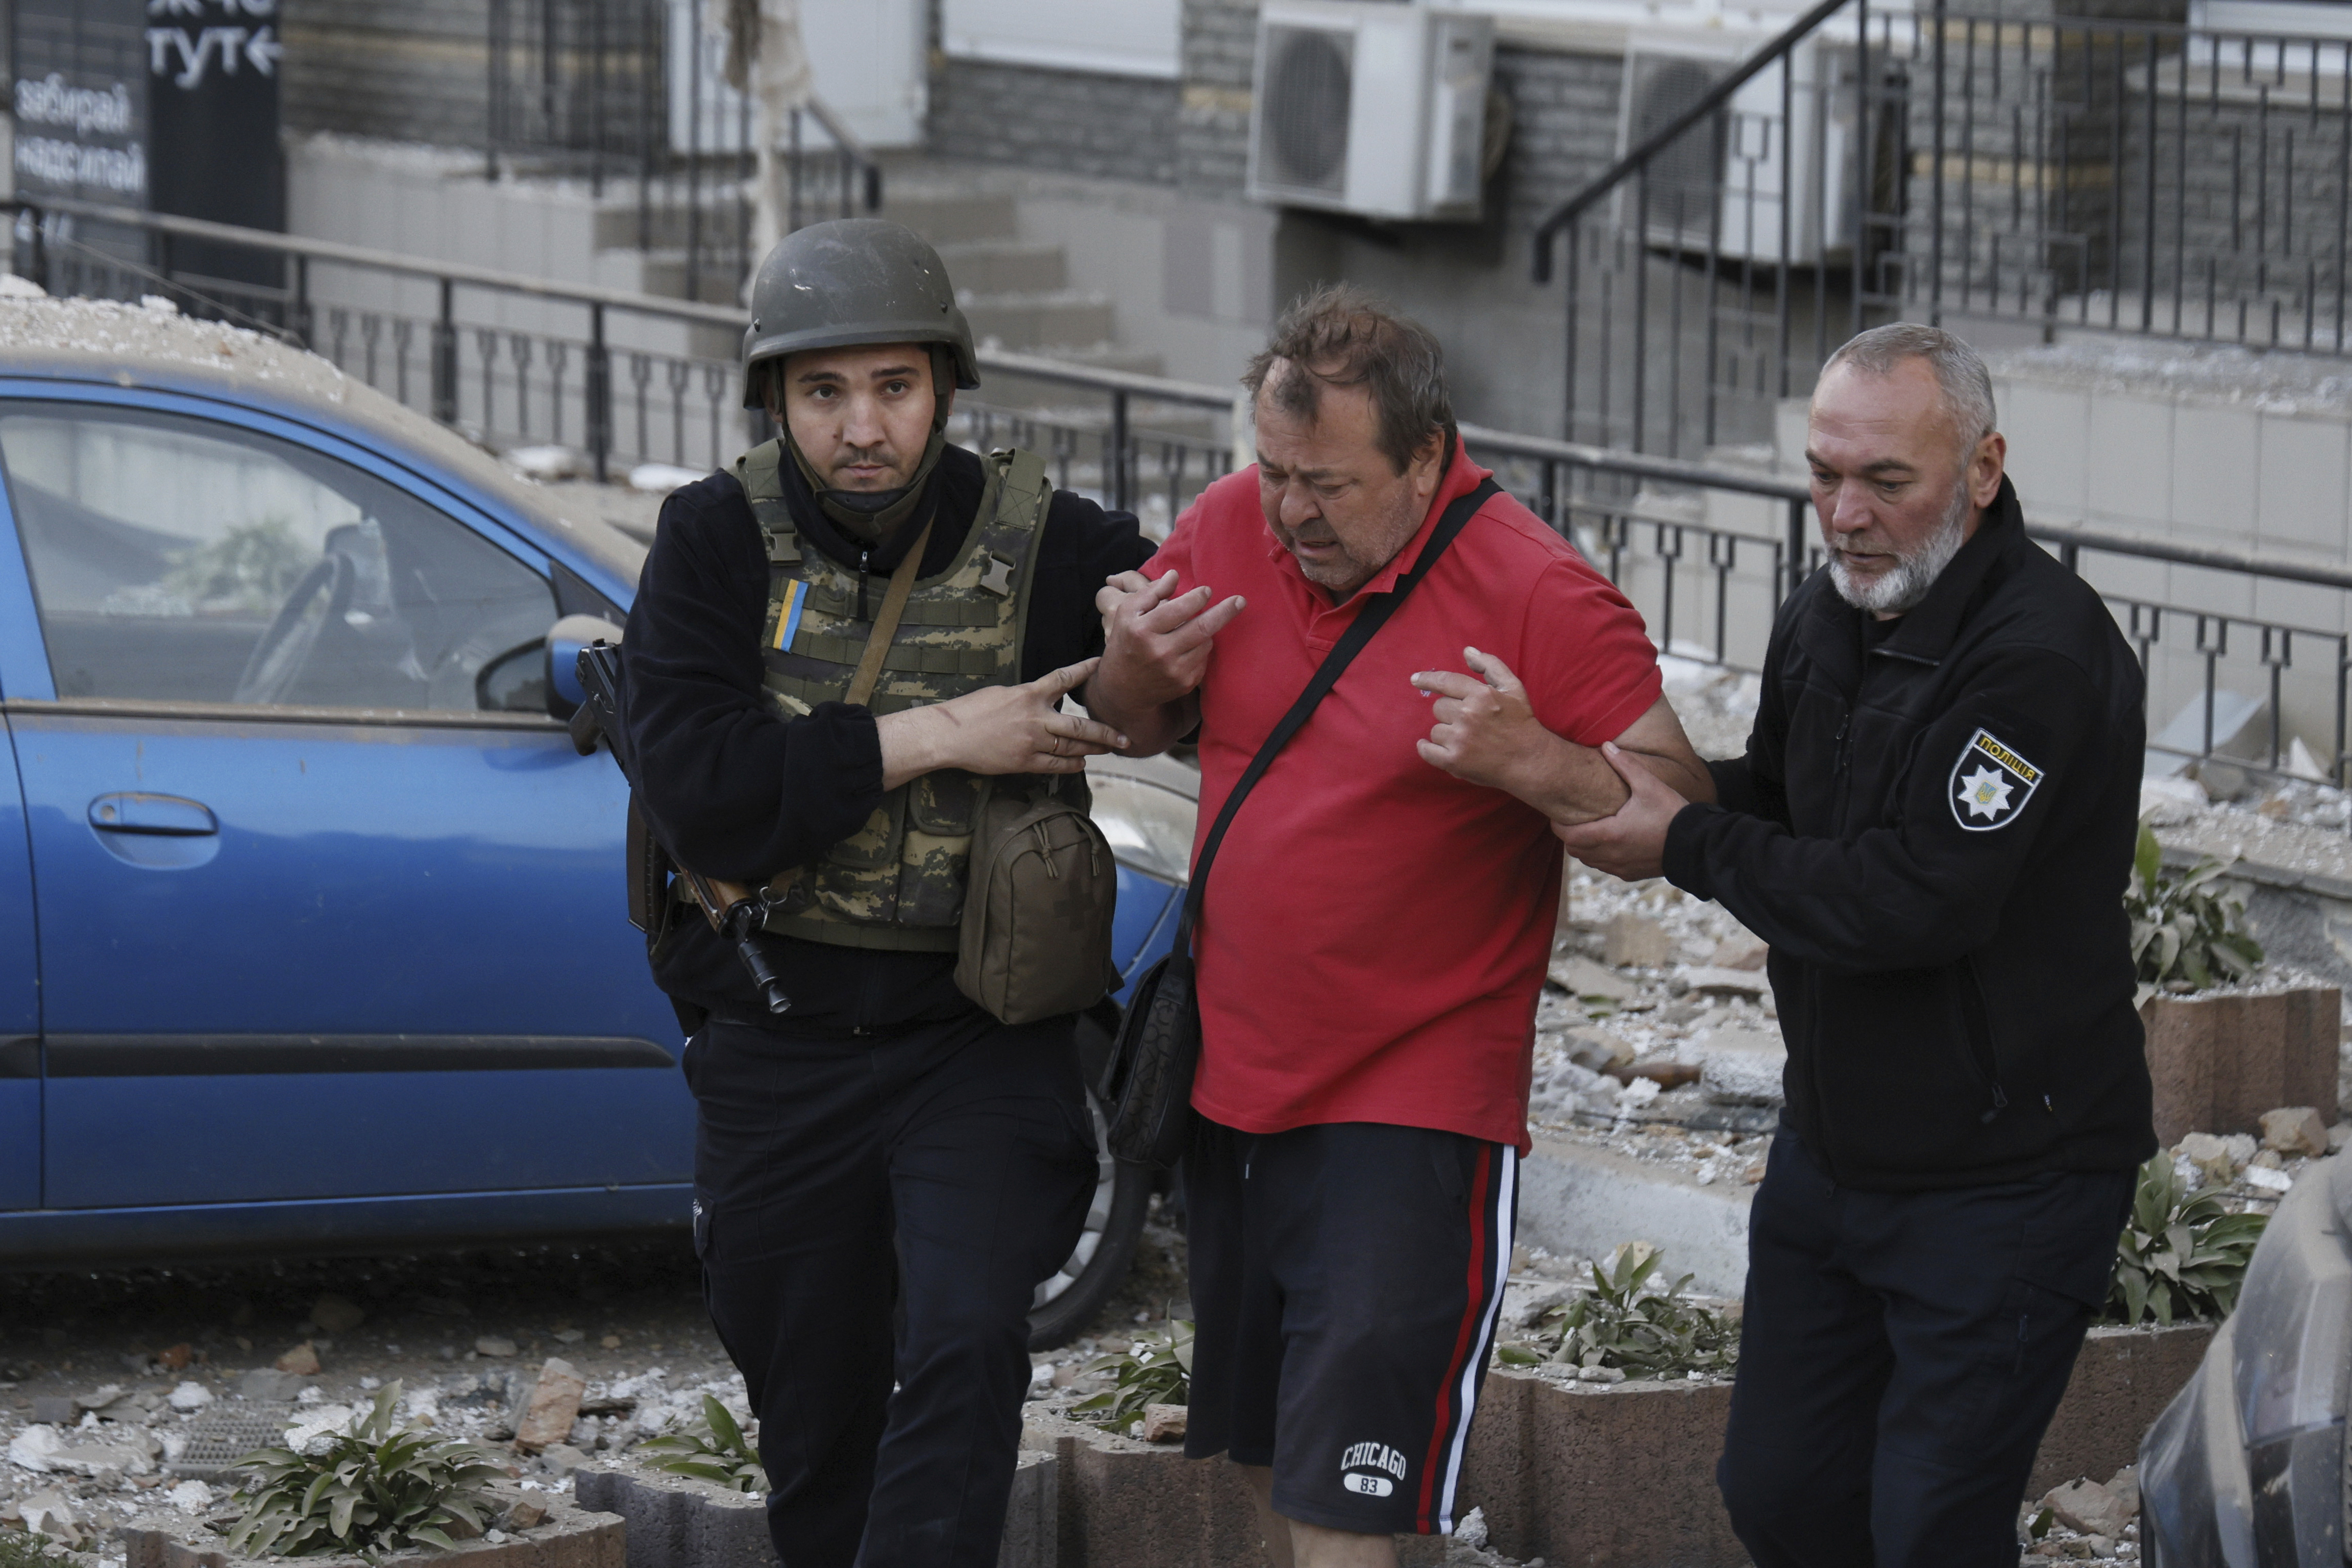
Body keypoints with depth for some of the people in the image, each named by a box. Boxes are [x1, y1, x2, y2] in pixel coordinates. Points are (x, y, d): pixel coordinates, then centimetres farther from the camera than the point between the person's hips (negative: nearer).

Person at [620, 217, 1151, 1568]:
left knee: (966, 1348, -23)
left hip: (980, 1040, -2)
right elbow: (698, 790, -18)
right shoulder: (718, 541, -4)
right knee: (814, 1422, 13)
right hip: (778, 1052, 2)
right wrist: (943, 737, -20)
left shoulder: (1055, 547, -5)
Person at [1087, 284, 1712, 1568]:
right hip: (1228, 1080, 6)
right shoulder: (1226, 530, 0)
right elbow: (1141, 733, 16)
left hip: (1413, 1114, -6)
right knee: (1267, 1460, 19)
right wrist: (1129, 674, -8)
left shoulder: (1539, 596, -16)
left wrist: (1529, 763, -33)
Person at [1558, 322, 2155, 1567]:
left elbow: (1916, 901, -27)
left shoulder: (2043, 656, -23)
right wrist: (1639, 794, -2)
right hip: (1830, 1149, 9)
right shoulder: (1823, 620, 5)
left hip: (2003, 1178, -8)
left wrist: (1686, 845, -18)